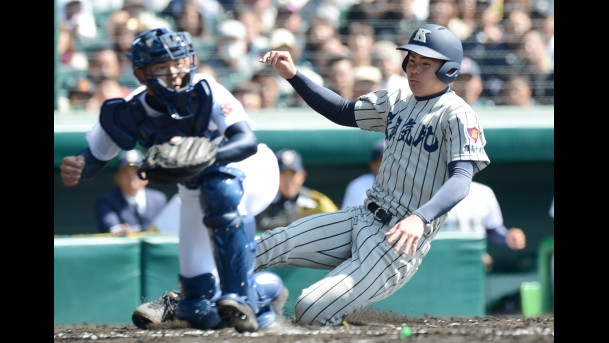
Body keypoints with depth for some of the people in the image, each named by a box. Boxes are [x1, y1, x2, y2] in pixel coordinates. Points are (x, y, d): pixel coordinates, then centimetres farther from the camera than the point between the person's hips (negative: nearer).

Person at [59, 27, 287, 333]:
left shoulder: (206, 93, -32)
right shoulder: (127, 114, -22)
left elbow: (247, 142, -45)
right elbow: (94, 158, -9)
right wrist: (75, 167, -33)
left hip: (251, 169, -4)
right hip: (196, 189, 4)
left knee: (221, 191, -43)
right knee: (204, 314, -1)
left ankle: (239, 294, -30)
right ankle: (266, 288, 33)